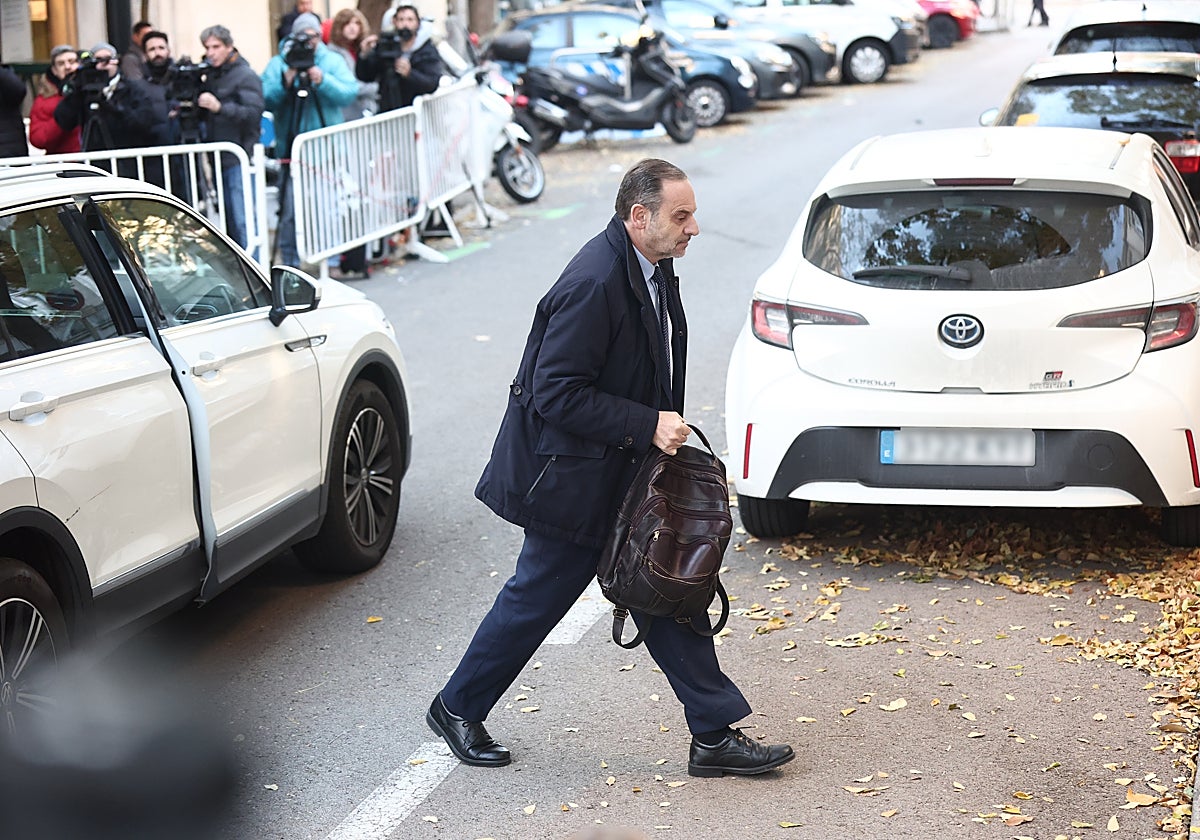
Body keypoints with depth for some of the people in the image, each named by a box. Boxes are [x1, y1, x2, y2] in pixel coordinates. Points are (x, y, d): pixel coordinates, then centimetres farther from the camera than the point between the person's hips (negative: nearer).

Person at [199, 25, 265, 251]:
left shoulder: (246, 76, -4)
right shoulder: (211, 75, 18)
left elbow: (254, 113, -17)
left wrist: (220, 107, -27)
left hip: (240, 158, -7)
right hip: (220, 159, 7)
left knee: (243, 221, -11)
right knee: (229, 221, 9)